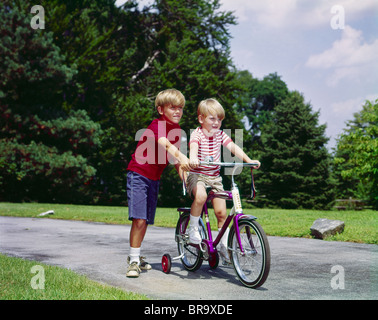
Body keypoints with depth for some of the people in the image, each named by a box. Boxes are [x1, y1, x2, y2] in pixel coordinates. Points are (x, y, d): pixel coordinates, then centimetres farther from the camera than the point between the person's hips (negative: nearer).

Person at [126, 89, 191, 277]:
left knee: (146, 219, 11)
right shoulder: (157, 125, -18)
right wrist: (182, 158, -55)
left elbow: (173, 155, 11)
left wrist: (184, 176, 0)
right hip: (138, 174, -7)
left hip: (154, 178, 7)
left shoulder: (176, 130, 6)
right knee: (139, 218, -14)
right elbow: (165, 144, -39)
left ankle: (136, 256, 27)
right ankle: (134, 260, -5)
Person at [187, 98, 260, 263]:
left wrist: (249, 160, -19)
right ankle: (193, 228, -14)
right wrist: (193, 158, -54)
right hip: (197, 175, -5)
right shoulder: (197, 134, -10)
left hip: (214, 177, 5)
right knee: (200, 196, -37)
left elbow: (233, 147, -3)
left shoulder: (220, 135, 5)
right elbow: (193, 147, -31)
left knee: (221, 212, 0)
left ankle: (224, 247, 16)